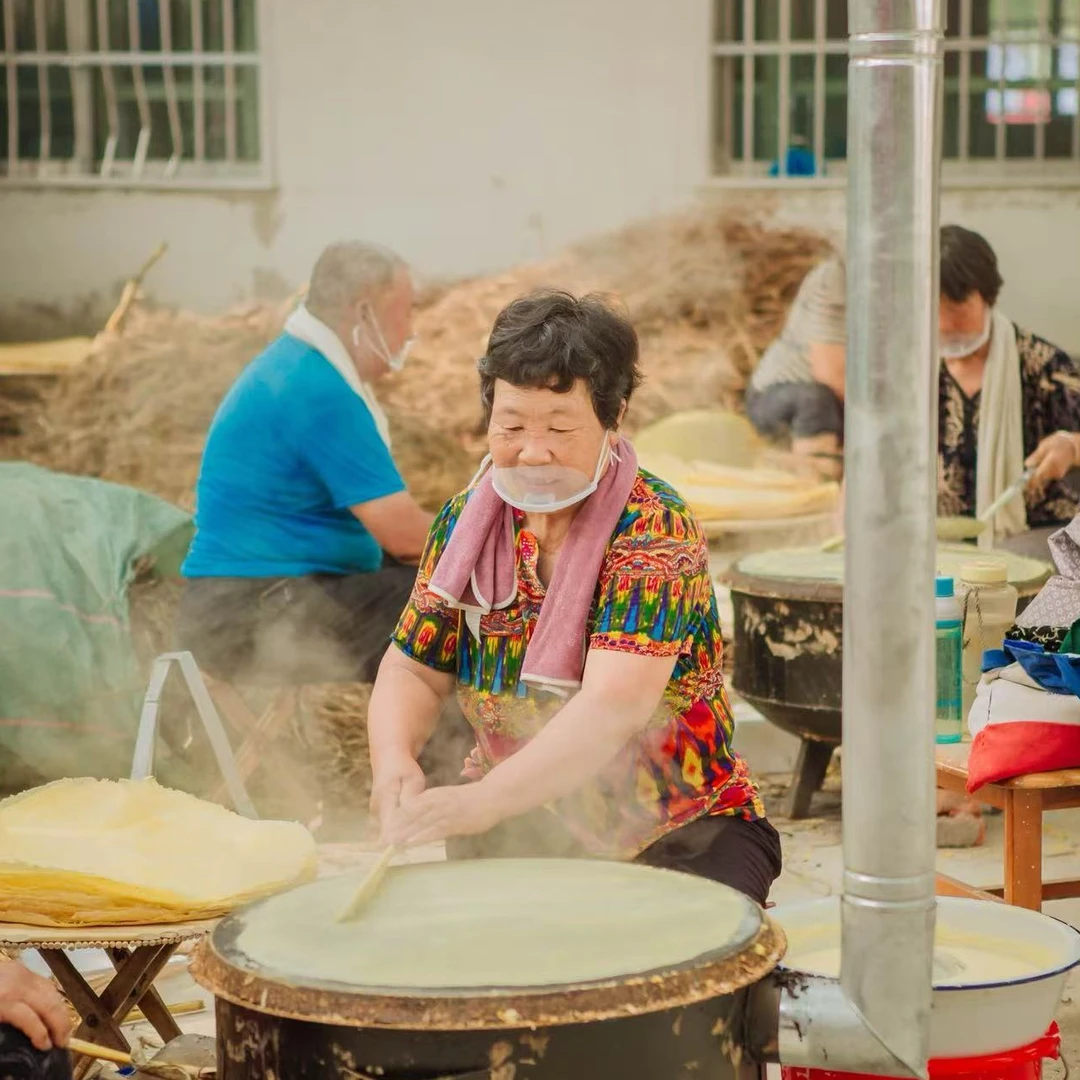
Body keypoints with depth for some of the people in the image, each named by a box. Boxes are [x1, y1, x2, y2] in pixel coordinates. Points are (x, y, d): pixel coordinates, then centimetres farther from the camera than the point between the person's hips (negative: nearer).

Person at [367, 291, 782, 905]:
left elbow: (614, 707, -30)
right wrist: (394, 761, -17)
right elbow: (415, 671, 6)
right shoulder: (467, 520, 2)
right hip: (523, 823, 4)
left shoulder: (656, 531, -17)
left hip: (679, 830, -4)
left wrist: (485, 799, -44)